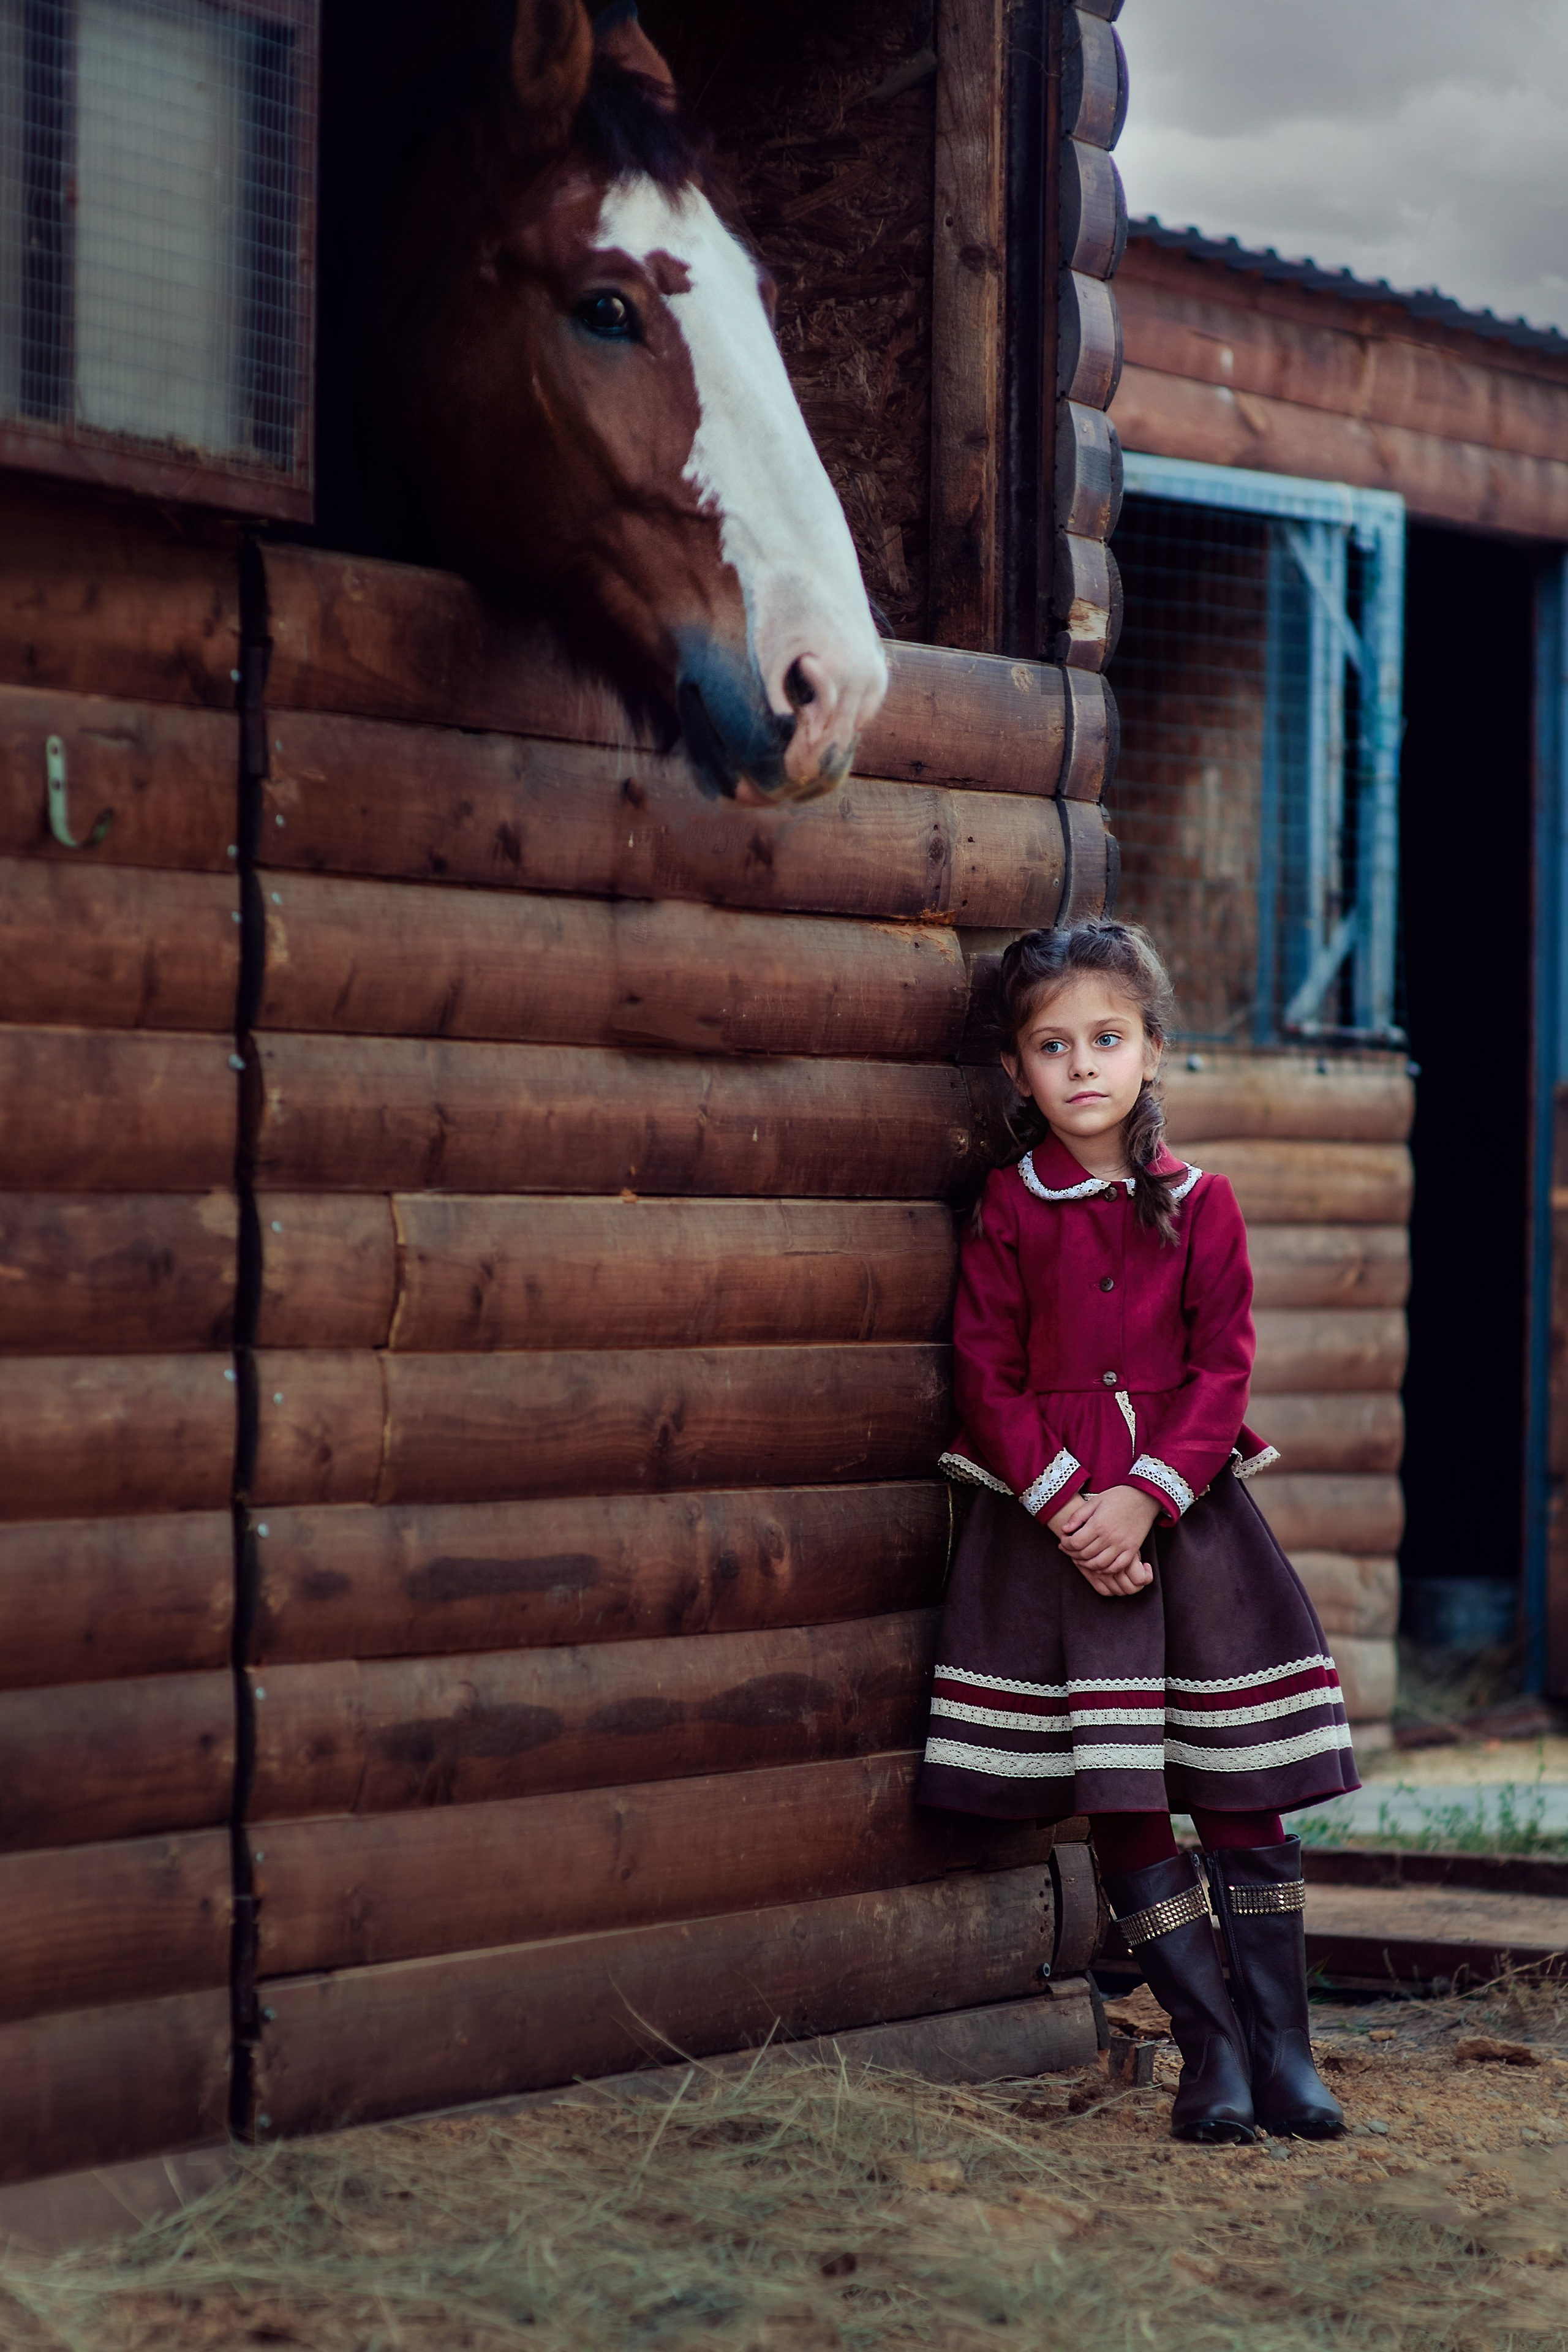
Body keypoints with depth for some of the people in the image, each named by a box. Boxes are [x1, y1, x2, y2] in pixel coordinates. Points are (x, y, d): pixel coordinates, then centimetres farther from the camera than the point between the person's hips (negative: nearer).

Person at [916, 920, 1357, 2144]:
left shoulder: (1199, 1205, 4)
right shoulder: (1009, 1212, 2)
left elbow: (1223, 1370, 0)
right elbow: (989, 1376, -1)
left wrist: (1144, 1498, -13)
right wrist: (1066, 1503, -13)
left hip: (1186, 1504, 1)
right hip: (1053, 1514, -1)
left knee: (1244, 1793, -1)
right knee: (1122, 1811, -2)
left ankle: (1283, 2054, 6)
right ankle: (1213, 2052, 6)